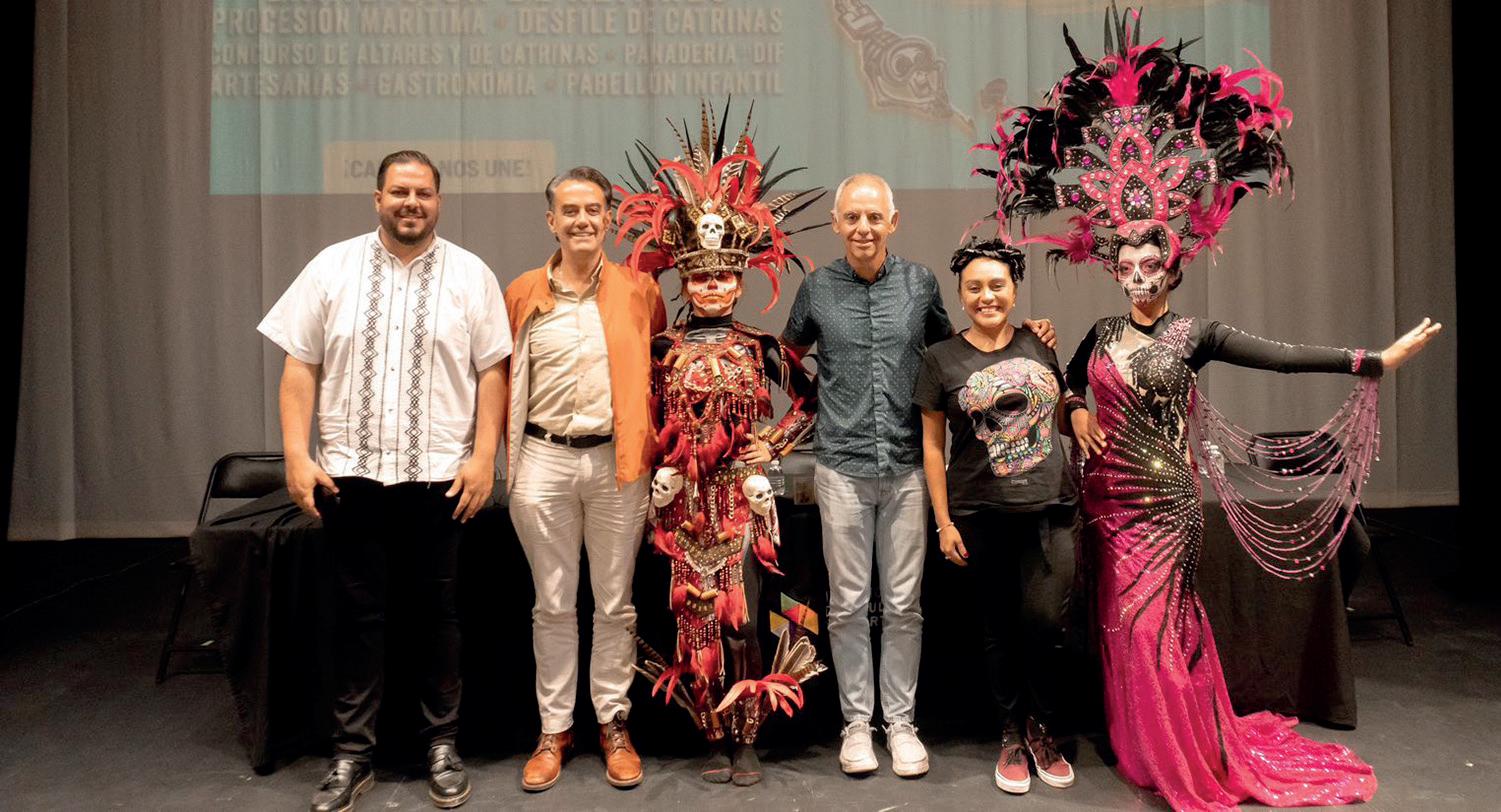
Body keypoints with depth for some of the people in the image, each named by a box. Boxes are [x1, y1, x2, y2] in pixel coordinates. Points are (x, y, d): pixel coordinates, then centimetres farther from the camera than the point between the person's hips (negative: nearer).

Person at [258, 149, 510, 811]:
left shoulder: (471, 276, 3)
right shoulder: (333, 267, 5)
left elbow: (491, 371, 1)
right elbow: (300, 364, 4)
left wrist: (484, 457, -7)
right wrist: (297, 454, -3)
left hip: (439, 474, -1)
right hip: (350, 473, 1)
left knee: (438, 613, 9)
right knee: (357, 614, 7)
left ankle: (442, 745, 23)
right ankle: (352, 754, 20)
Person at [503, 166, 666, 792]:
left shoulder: (638, 291, 2)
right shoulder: (523, 293, 5)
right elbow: (504, 378, 11)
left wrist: (645, 442, 4)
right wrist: (513, 447, 6)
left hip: (615, 460, -1)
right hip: (542, 460, 1)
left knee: (615, 602, 8)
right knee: (553, 604, 10)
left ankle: (613, 724, 22)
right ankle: (554, 728, 22)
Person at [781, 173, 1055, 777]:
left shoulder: (920, 282, 3)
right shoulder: (818, 287, 1)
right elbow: (788, 352, 18)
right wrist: (812, 406, 9)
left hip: (907, 466, 1)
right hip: (842, 467, 0)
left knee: (904, 604, 7)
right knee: (848, 603, 7)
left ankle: (900, 721, 21)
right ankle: (856, 720, 21)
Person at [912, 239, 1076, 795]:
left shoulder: (1040, 348, 8)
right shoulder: (942, 358, 1)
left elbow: (1063, 409, 23)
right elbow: (932, 445, 1)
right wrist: (944, 522, -2)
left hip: (1049, 510, 1)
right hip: (980, 518, -1)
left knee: (1045, 622, -8)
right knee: (1000, 630, 7)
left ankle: (1041, 728, 16)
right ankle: (1011, 734, 26)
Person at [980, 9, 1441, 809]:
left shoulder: (1194, 334, -3)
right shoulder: (1100, 334, 7)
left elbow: (1282, 355, -9)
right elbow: (1068, 379, 22)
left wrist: (1374, 360, -14)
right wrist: (1076, 407, 2)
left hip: (1164, 502, -4)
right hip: (1108, 500, 4)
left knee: (1154, 631, -2)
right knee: (1123, 630, 10)